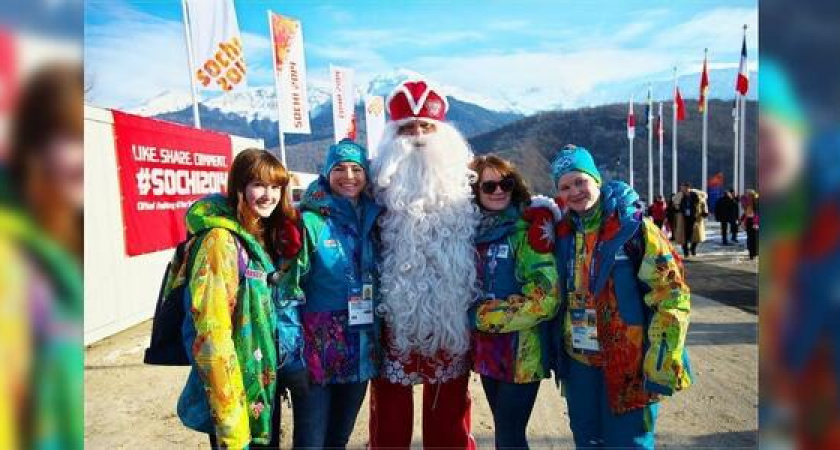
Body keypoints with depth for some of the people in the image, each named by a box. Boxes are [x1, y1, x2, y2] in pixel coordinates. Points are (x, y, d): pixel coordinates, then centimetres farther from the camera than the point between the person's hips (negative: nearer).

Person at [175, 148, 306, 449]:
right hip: (237, 387, -7)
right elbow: (212, 333, -23)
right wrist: (231, 423, -23)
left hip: (268, 379, 8)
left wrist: (285, 367, 12)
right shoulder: (221, 240, -19)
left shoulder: (268, 236, 6)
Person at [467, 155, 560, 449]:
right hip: (487, 350, 6)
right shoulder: (473, 230, 6)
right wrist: (473, 317, 3)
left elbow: (545, 297, -21)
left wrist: (481, 316, -16)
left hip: (521, 352, -6)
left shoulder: (528, 230, -12)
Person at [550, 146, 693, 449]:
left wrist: (661, 362, -17)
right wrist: (556, 351, 14)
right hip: (578, 361, 5)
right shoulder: (562, 234, 4)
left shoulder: (634, 228, -12)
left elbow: (672, 294, -14)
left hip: (627, 363, -5)